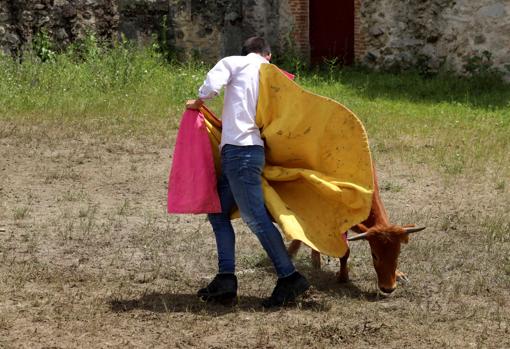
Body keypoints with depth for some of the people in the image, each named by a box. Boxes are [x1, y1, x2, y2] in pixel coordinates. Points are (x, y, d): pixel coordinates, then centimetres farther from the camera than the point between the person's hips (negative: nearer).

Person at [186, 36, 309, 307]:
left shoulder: (234, 62, 4)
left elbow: (211, 86, -12)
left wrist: (198, 103, 8)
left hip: (239, 150, -8)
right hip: (252, 149, 8)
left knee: (254, 216, -10)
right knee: (218, 212, 12)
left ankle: (289, 278, -10)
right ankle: (225, 279, 5)